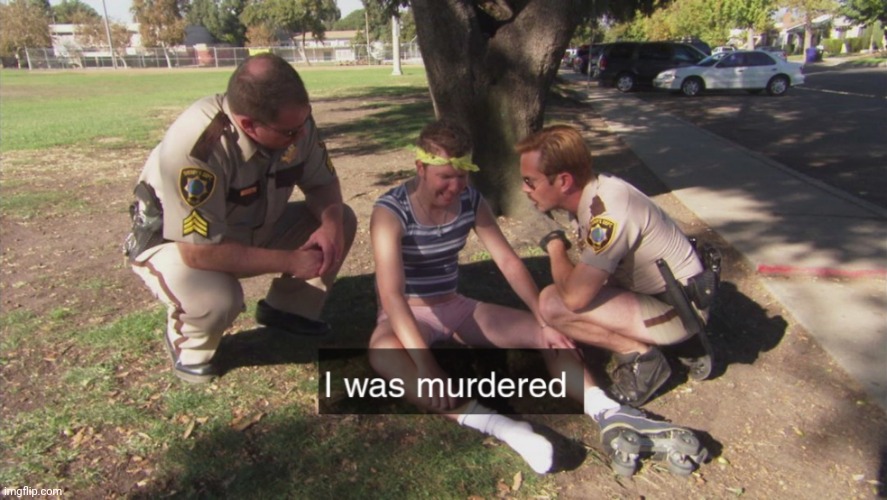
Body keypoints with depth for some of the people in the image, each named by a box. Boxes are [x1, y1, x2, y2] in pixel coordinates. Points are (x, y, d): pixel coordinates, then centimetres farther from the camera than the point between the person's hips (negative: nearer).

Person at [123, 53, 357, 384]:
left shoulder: (295, 121, -20)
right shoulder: (195, 146, -38)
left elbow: (323, 182, -6)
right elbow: (200, 250, -37)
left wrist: (330, 222, -28)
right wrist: (290, 261, -31)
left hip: (251, 229, 6)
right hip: (175, 241, -5)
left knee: (341, 221, -10)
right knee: (217, 299, -37)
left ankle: (288, 307, 8)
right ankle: (188, 344, 0)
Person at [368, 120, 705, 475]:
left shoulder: (471, 202, -5)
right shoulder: (390, 211, -21)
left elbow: (508, 262, -5)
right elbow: (391, 294, -32)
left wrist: (546, 323, -16)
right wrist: (426, 365, -42)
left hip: (455, 308, 5)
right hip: (405, 317, -4)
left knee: (546, 336, -14)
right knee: (384, 355, -41)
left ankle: (608, 413, -27)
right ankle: (498, 426, -50)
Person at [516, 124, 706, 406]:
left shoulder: (608, 211, -29)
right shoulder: (587, 194, -1)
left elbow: (574, 296, -31)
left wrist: (555, 249, -15)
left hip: (676, 309, -9)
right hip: (655, 291, 9)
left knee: (553, 304, -22)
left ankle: (640, 355, -6)